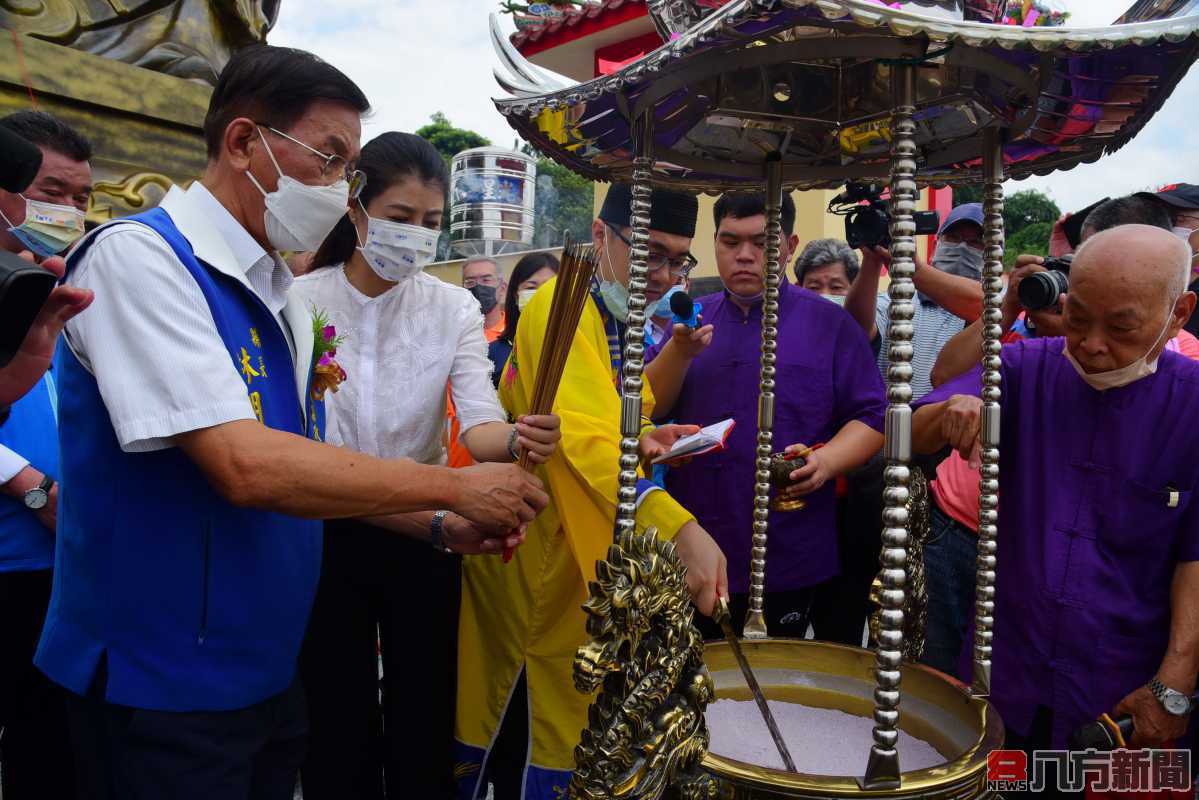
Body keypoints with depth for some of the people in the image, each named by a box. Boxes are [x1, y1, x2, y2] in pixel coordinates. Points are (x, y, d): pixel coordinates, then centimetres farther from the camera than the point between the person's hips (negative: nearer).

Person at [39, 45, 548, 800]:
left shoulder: (285, 301, 6)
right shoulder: (138, 255, -17)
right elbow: (246, 468, -28)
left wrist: (441, 527, 0)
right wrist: (456, 487, -20)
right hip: (161, 685, -7)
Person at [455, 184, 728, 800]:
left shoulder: (621, 324, 10)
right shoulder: (563, 307, -20)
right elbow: (585, 438, -35)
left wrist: (643, 440, 1)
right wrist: (680, 528, -46)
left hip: (582, 562, 9)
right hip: (537, 569, -9)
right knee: (530, 744, 6)